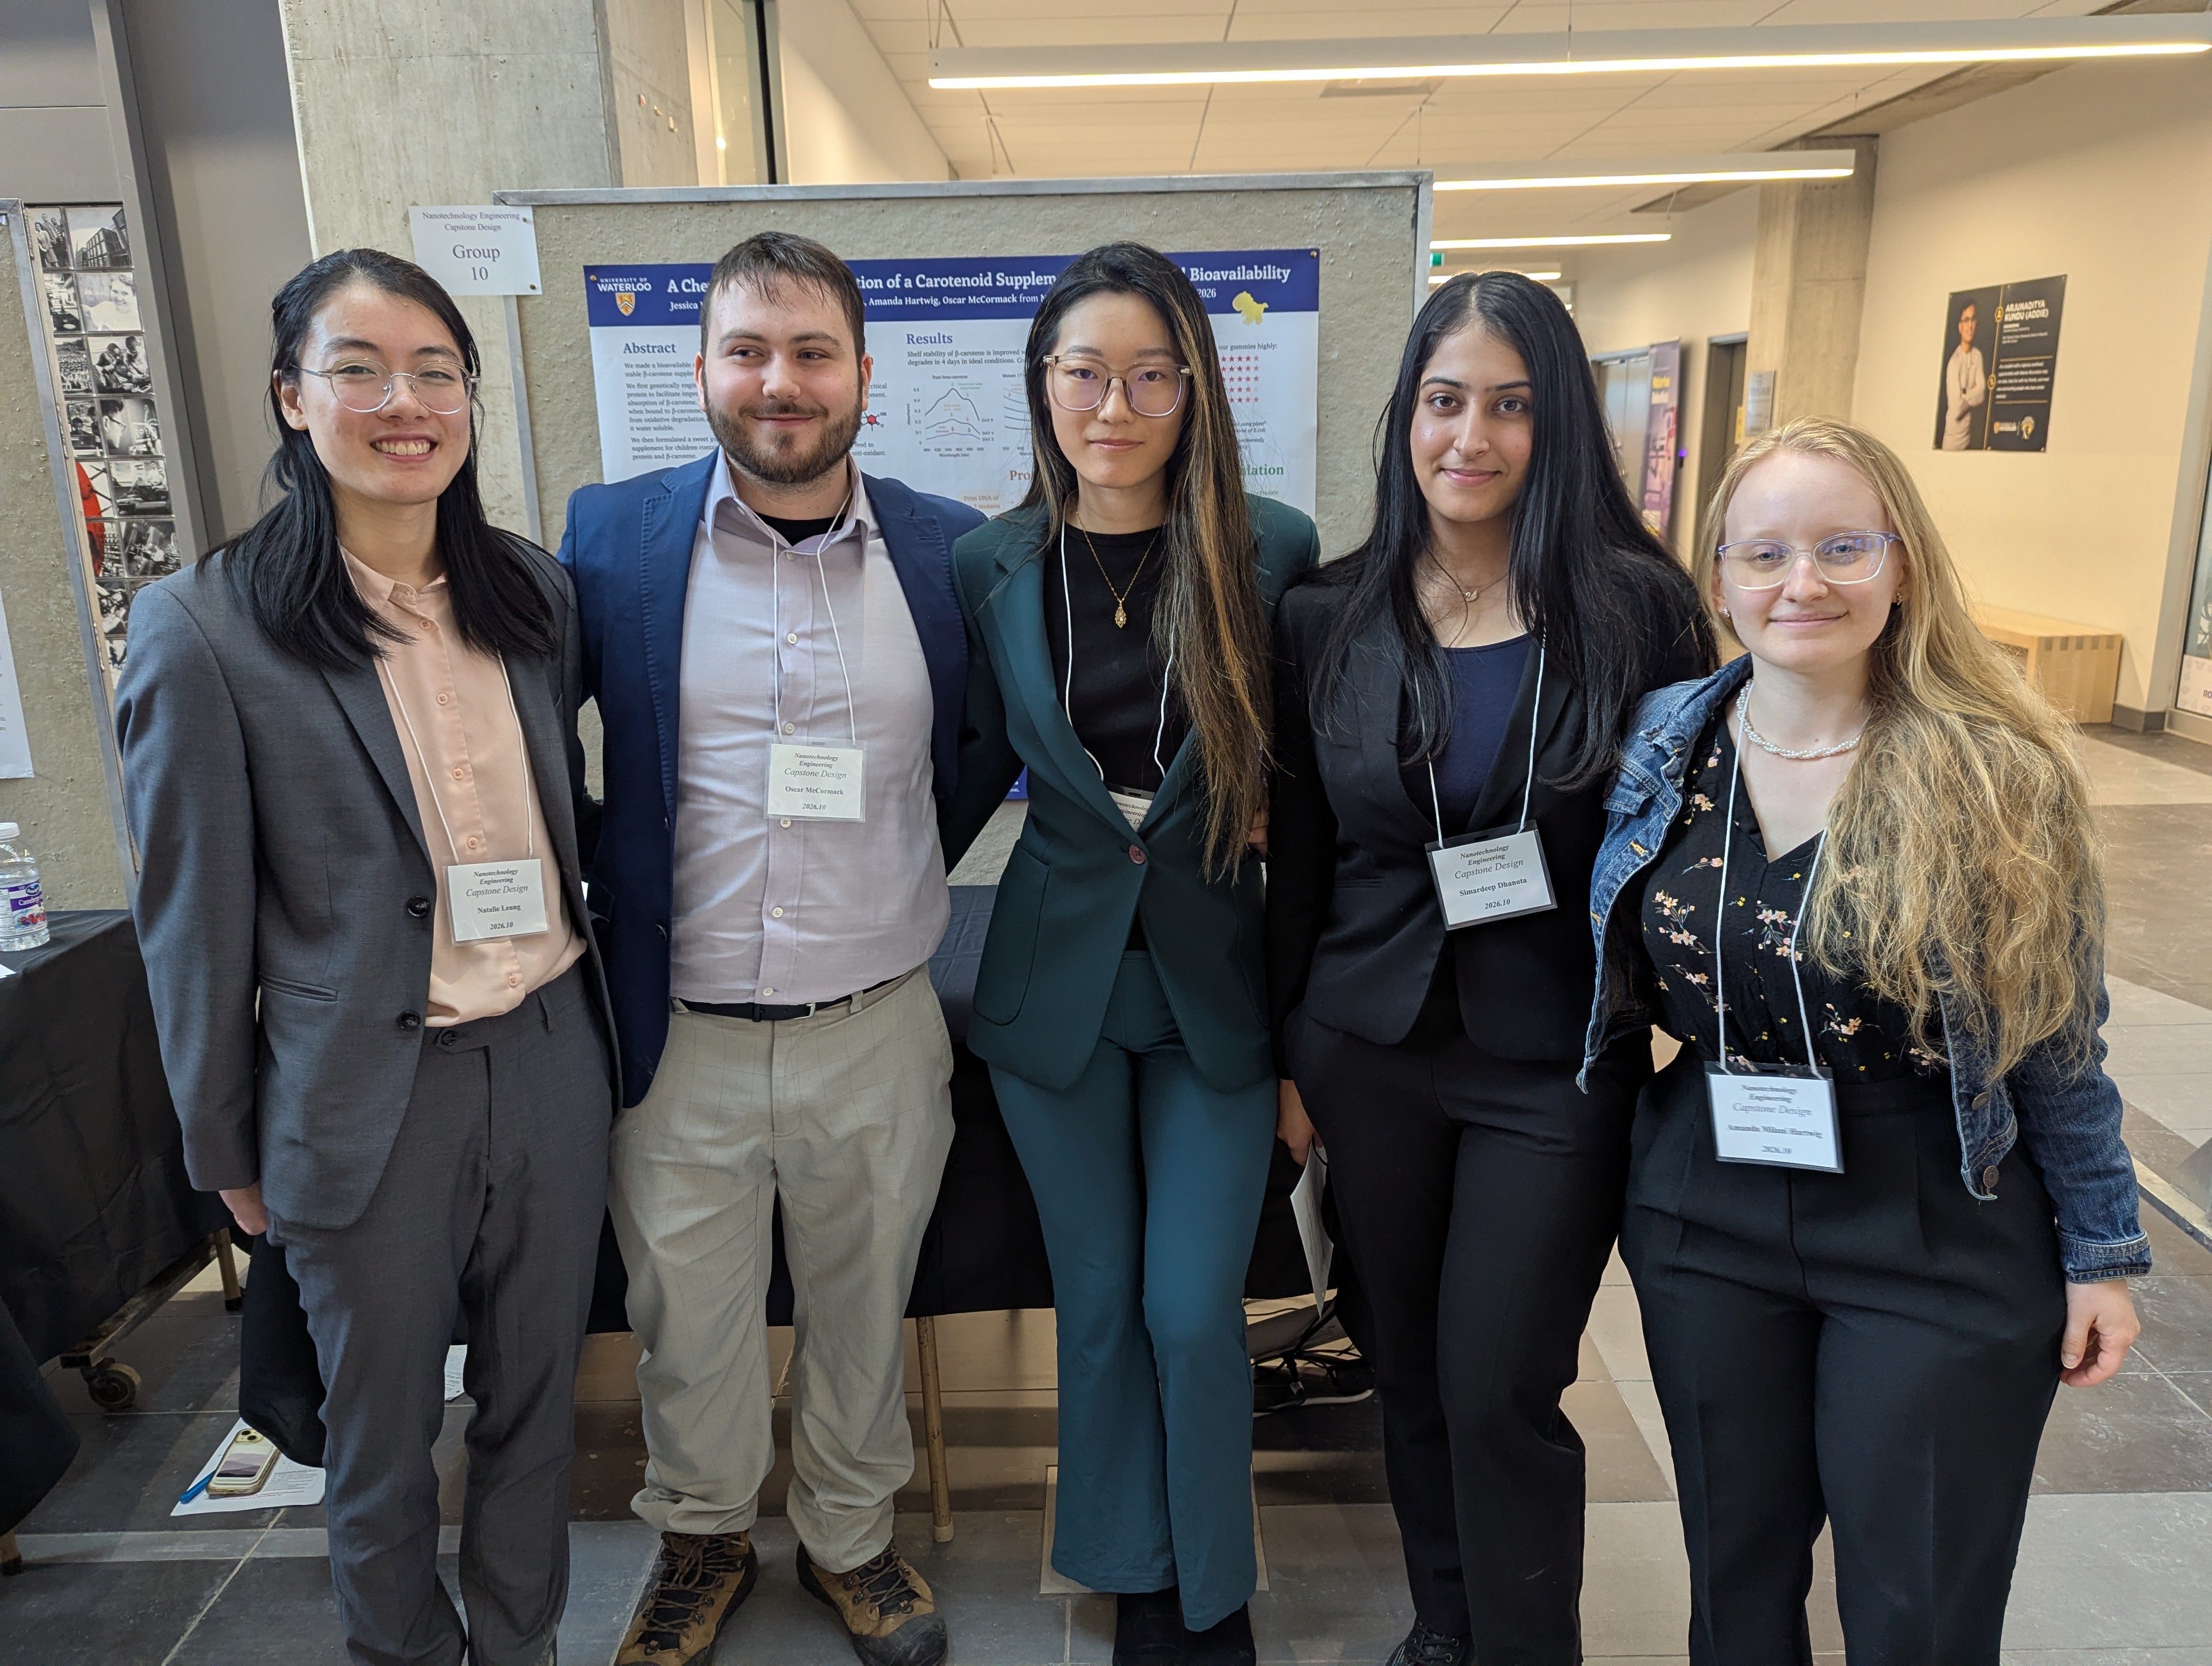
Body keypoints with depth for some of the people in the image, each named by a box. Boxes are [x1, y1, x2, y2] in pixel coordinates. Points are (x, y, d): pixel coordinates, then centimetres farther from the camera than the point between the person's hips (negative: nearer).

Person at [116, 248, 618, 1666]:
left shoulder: (536, 592, 2)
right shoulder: (205, 628, -12)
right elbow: (196, 921, -6)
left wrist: (589, 1005, 12)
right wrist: (227, 1152, 1)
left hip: (555, 1062, 4)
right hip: (370, 1103, -4)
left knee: (536, 1402, 21)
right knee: (383, 1440, 18)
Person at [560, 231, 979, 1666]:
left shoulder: (950, 552, -2)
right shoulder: (611, 537, -4)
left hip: (880, 1032, 1)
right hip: (680, 1040, 0)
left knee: (862, 1313, 19)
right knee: (688, 1320, 18)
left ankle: (853, 1539, 46)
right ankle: (704, 1542, 46)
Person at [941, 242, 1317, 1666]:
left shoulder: (1272, 552, -7)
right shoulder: (993, 566, -2)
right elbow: (981, 762, 9)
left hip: (1216, 976, -1)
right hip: (1054, 978, 2)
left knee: (1195, 1314, 4)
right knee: (1100, 1307, 13)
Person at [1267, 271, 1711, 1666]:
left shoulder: (1638, 609, -7)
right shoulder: (1329, 620, 0)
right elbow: (1296, 857, 5)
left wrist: (1672, 1028, -5)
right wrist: (1287, 1056, 8)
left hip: (1557, 1065, -3)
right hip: (1368, 1054, 3)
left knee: (1499, 1388, 3)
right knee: (1413, 1361, 17)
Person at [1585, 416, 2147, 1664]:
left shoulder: (1998, 775, -12)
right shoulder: (1664, 745, -4)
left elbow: (2060, 1041, -4)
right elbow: (1621, 987, 7)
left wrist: (2103, 1252, 0)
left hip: (1943, 1244, -2)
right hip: (1708, 1217, 3)